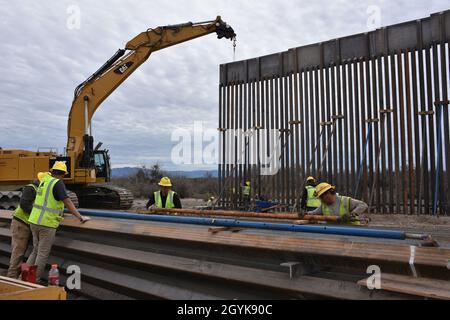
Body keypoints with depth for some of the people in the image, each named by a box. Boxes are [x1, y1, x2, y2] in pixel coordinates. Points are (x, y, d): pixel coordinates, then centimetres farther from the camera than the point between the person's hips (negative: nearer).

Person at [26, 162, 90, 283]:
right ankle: (35, 281, 11)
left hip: (34, 221, 8)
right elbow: (67, 202, -21)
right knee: (43, 254, 4)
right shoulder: (58, 183, -14)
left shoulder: (44, 180, 11)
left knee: (36, 251, 21)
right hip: (47, 223, -8)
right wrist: (80, 217, -22)